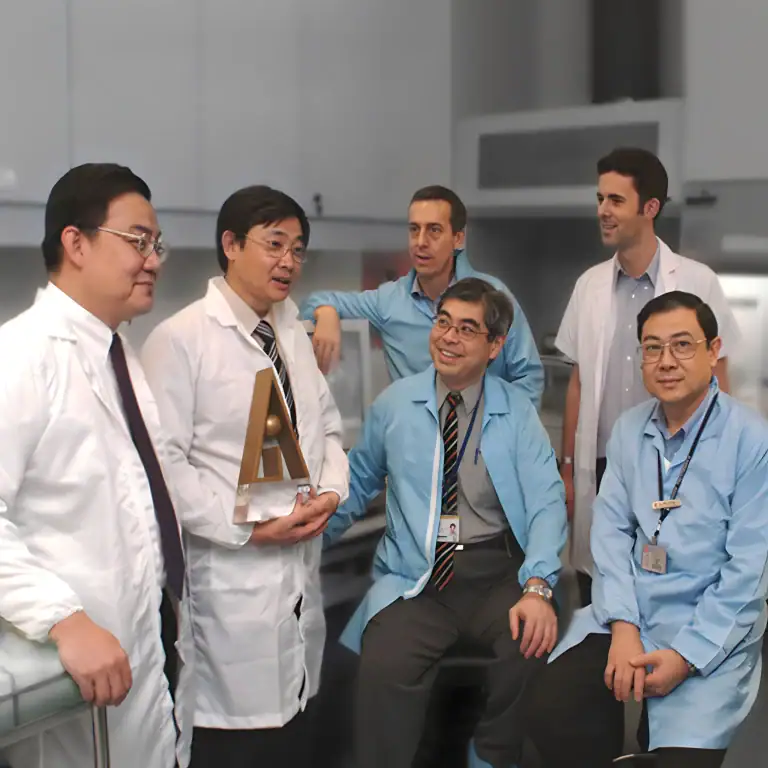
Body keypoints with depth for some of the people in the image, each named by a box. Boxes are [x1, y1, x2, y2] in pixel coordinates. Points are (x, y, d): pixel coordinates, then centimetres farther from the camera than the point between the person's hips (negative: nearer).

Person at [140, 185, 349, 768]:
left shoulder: (296, 337, 13)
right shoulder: (181, 339, -11)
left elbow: (327, 427, 18)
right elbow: (163, 462, -15)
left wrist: (331, 490, -1)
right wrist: (249, 527, -16)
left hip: (301, 574, 7)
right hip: (229, 579, -7)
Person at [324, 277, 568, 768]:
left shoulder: (517, 411, 5)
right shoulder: (394, 405, 8)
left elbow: (547, 501, -5)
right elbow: (359, 484, 17)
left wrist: (537, 588, -21)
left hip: (497, 574, 1)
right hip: (415, 578, 0)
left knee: (535, 643, -29)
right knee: (385, 666, -30)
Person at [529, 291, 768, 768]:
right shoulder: (629, 430, 6)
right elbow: (611, 529, 2)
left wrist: (685, 656, -16)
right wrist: (623, 627, -11)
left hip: (712, 632, -3)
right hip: (626, 615, 4)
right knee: (553, 715, -15)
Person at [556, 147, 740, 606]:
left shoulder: (698, 283, -5)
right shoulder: (590, 285, 4)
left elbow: (716, 386, 0)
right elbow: (578, 385, 10)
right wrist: (567, 468, 9)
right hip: (600, 469, 3)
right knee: (596, 606, 10)